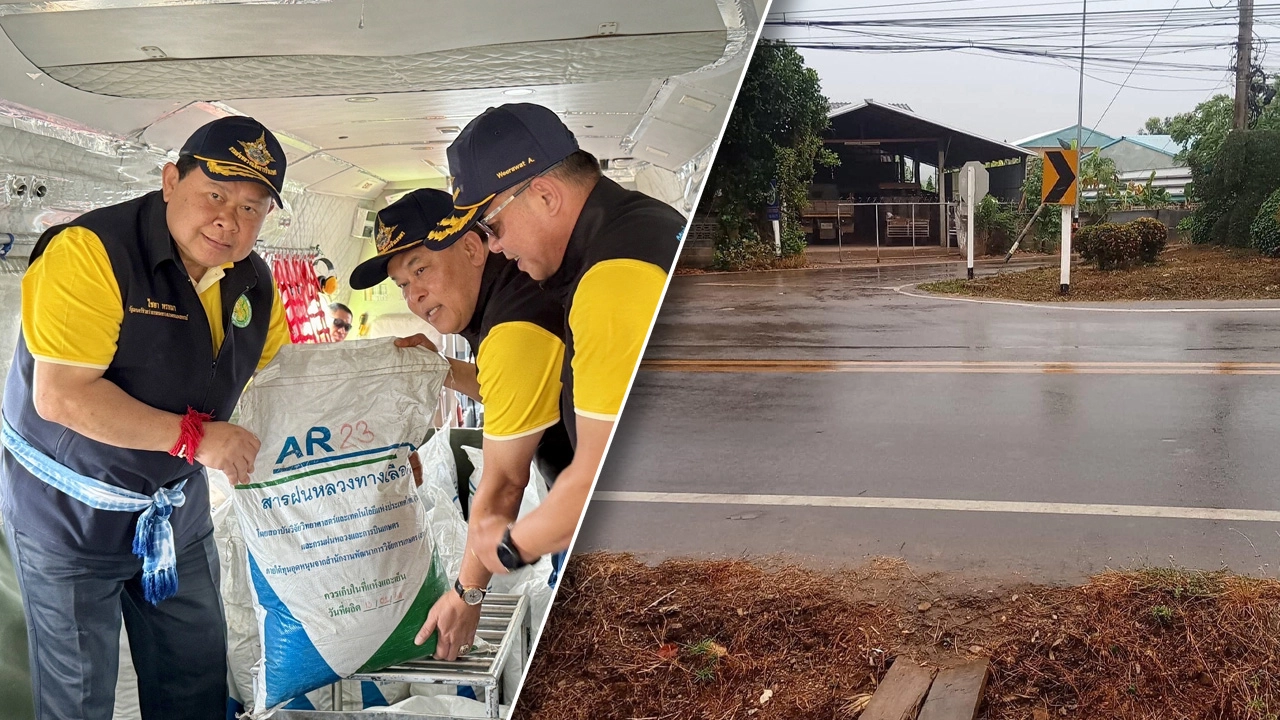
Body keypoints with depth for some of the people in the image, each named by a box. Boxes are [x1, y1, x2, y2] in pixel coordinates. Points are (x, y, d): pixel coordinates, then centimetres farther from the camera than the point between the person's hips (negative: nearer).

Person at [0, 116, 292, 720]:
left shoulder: (254, 284, -1)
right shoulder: (91, 252, -25)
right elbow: (60, 396, -31)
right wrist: (194, 437, -30)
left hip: (177, 506, 7)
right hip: (69, 513, -6)